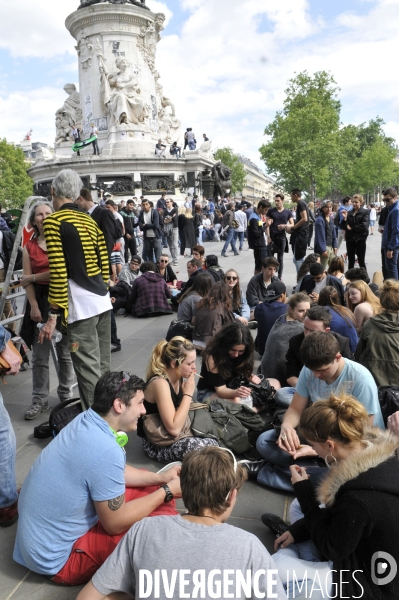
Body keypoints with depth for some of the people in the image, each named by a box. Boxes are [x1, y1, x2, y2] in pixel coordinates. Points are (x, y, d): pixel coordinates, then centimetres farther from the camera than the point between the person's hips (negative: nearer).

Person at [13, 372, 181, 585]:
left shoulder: (86, 421, -6)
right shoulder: (105, 450, -33)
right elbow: (115, 523, -21)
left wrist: (160, 478, 2)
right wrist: (167, 491, -12)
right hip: (57, 558, -9)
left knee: (150, 489, 10)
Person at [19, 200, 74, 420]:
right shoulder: (29, 247, 8)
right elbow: (27, 281, 3)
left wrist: (34, 277, -6)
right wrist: (34, 306, -8)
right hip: (40, 301, 2)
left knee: (64, 351, 8)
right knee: (39, 355, 3)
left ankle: (65, 394, 22)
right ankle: (39, 400, 12)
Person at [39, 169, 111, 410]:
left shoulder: (53, 221, -7)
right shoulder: (91, 220, 14)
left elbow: (59, 272, -15)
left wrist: (54, 315, -12)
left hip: (81, 304, -8)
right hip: (102, 299, 8)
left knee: (90, 371, -2)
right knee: (103, 367, 16)